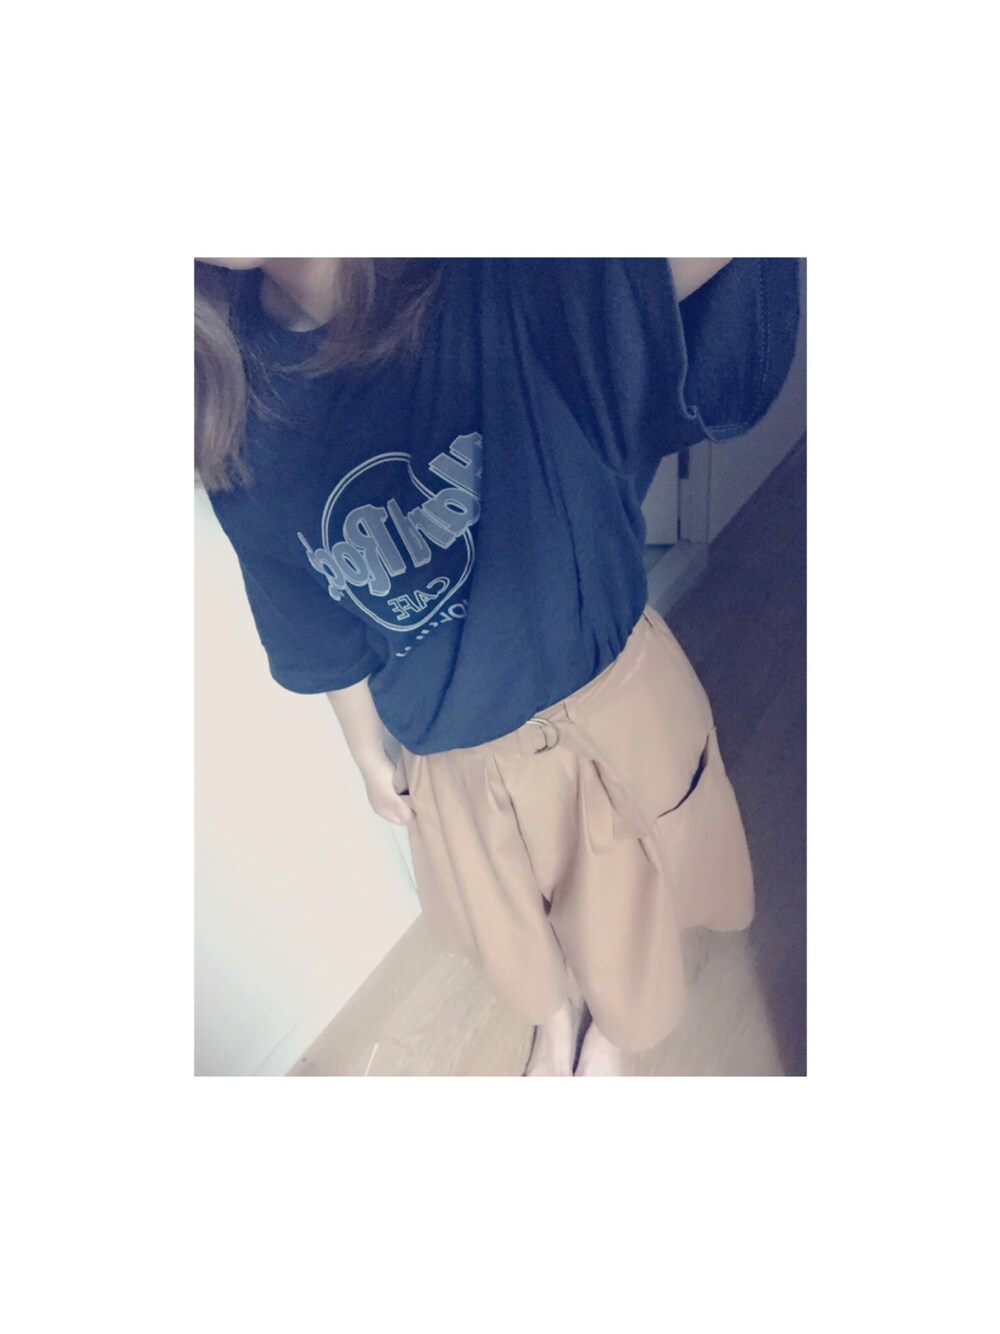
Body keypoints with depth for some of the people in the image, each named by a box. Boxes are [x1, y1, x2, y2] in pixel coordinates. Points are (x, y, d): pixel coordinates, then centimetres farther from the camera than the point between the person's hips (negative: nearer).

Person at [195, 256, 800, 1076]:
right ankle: (556, 1017, 68)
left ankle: (612, 1024, 65)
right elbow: (320, 625, -1)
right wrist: (371, 753, 10)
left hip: (609, 696, -1)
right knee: (511, 920, 29)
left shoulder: (516, 279, -20)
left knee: (621, 901, 26)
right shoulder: (235, 413, -12)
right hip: (452, 751, 3)